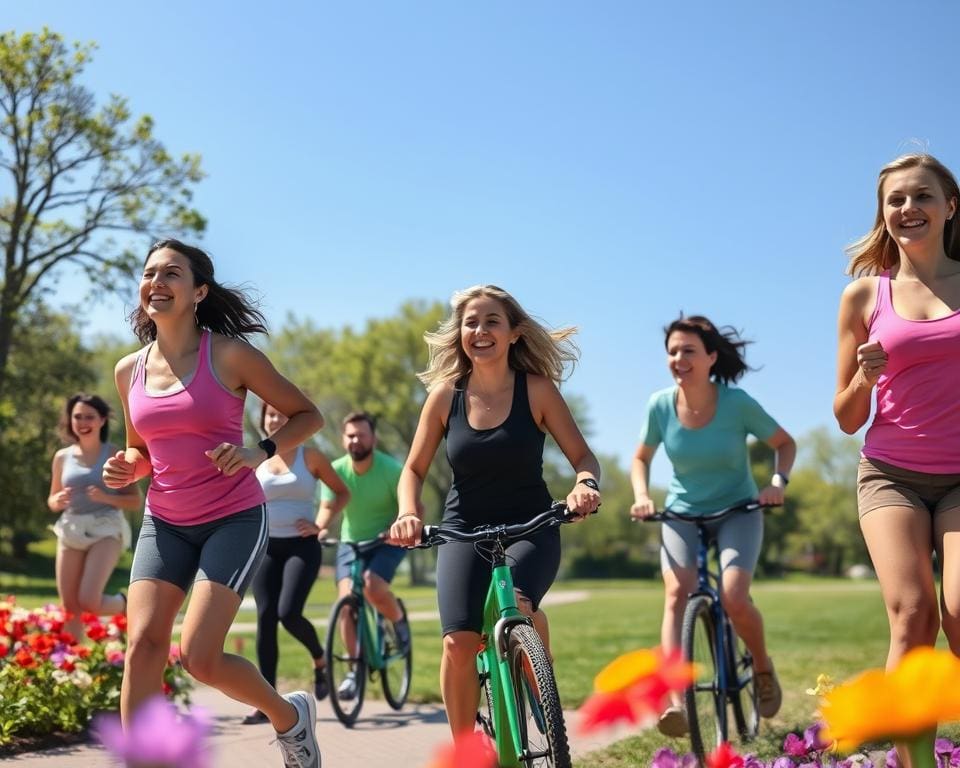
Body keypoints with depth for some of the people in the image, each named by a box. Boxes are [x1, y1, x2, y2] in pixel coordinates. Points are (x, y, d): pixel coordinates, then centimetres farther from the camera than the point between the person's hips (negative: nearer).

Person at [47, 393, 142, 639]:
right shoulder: (62, 457, 8)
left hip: (106, 529, -4)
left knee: (89, 601, -17)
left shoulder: (114, 456, -2)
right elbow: (52, 502, 17)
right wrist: (58, 500, -6)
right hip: (71, 532, 4)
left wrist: (106, 498, -17)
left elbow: (136, 501, -1)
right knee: (70, 609, 4)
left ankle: (124, 605, 15)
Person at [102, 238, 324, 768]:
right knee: (142, 645, -10)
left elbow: (308, 415, -2)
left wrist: (259, 452, -19)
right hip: (164, 523, 5)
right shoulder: (130, 371, 5)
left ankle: (290, 715, 18)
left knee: (199, 655, -11)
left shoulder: (229, 355, -9)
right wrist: (124, 469, -4)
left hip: (234, 520, -5)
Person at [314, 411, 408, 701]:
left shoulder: (391, 470, -17)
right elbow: (328, 507, -14)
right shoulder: (336, 471, -9)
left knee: (372, 584, -29)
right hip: (351, 542, 3)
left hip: (387, 541, -3)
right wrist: (320, 528, -36)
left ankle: (399, 620, 4)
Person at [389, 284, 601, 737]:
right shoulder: (445, 395, -2)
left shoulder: (536, 390, -5)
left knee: (516, 602, -33)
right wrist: (409, 513, -16)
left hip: (530, 528, -1)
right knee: (458, 641, -17)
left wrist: (585, 484, -26)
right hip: (464, 530, 2)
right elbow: (414, 469, 4)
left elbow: (582, 455, -3)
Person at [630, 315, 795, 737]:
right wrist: (642, 496, -11)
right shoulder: (661, 404, -10)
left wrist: (777, 481, -17)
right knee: (676, 594, -24)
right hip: (682, 513, 2)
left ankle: (763, 666, 10)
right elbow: (641, 458, 7)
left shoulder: (738, 402, -16)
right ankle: (675, 701, -35)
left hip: (737, 511, -1)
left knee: (734, 598, -23)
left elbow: (785, 443, 0)